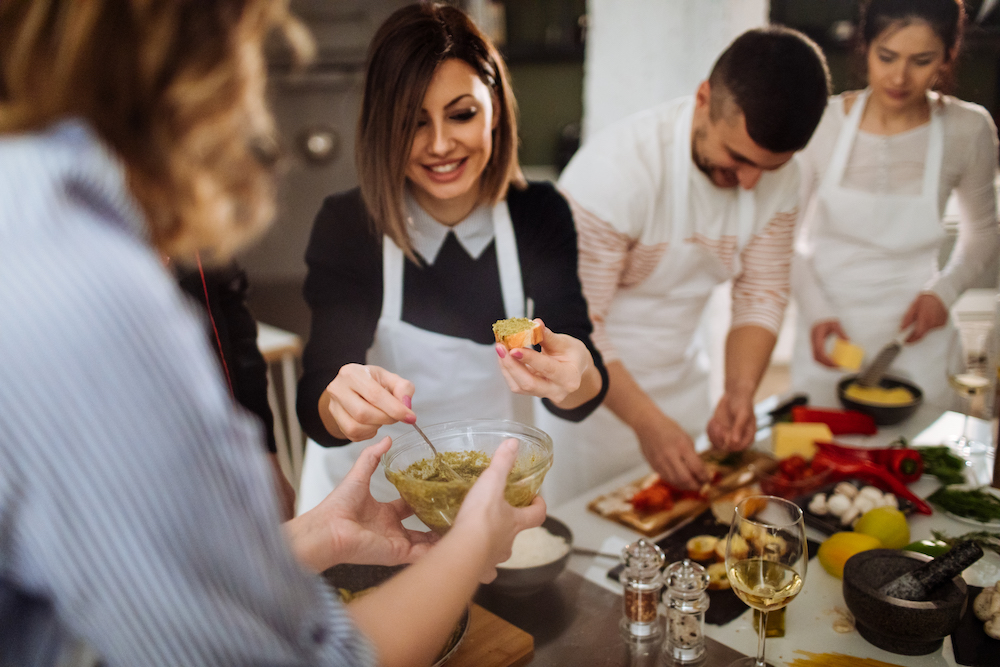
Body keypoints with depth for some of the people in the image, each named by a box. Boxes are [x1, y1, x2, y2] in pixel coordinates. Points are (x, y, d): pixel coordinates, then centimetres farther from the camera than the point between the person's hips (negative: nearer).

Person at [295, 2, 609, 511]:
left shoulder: (540, 215, -9)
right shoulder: (345, 225, -14)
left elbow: (580, 400, -13)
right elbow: (316, 412, -20)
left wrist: (575, 377, -35)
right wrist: (342, 404, -42)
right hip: (374, 491, 0)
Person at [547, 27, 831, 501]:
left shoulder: (778, 177, -8)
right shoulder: (615, 168, -29)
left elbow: (762, 295, -1)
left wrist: (739, 391, -16)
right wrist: (647, 421, -30)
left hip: (683, 384, 6)